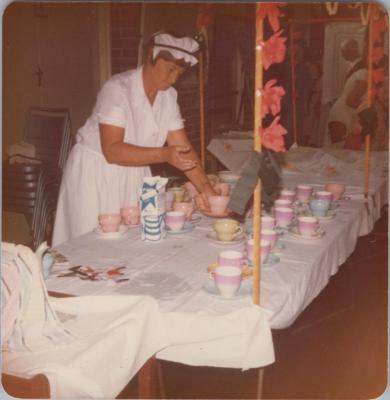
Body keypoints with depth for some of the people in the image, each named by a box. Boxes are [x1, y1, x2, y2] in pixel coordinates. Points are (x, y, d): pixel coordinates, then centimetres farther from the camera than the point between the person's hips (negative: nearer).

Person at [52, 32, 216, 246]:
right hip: (96, 174, -6)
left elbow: (183, 148, -4)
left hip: (133, 176, 6)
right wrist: (165, 154, -37)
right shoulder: (117, 89, -20)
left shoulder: (168, 96, -1)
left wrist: (207, 190, -14)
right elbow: (112, 150, -28)